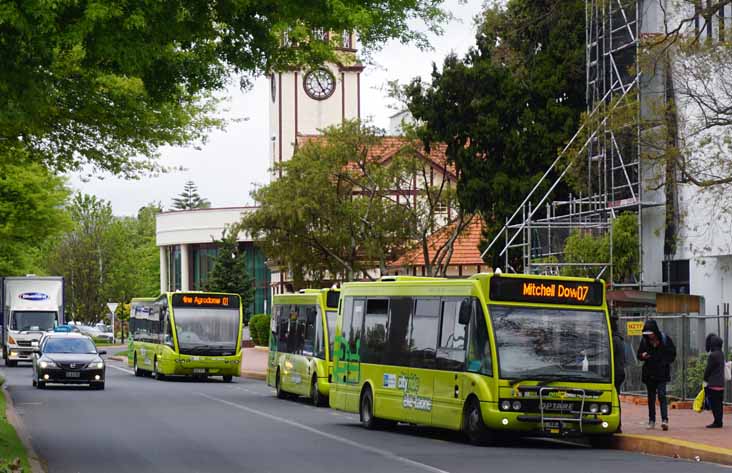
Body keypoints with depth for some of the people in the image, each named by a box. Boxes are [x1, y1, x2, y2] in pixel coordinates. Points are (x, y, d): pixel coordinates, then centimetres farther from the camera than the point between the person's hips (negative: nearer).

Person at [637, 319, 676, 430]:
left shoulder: (665, 339, -5)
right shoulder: (644, 341, 1)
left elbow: (672, 353, 4)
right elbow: (639, 354, 11)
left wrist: (666, 362, -8)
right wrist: (642, 356, -11)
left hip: (661, 372, -3)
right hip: (649, 373, 3)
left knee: (661, 395, -14)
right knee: (651, 397, 9)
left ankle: (664, 419, -19)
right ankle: (651, 420, 15)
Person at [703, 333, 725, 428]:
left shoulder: (713, 355, -17)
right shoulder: (721, 354, 12)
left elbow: (708, 369, -13)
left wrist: (705, 379, 4)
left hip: (714, 384, -9)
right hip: (721, 384, 9)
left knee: (715, 404, -6)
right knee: (718, 404, 12)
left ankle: (717, 422, -6)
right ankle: (718, 421, 16)